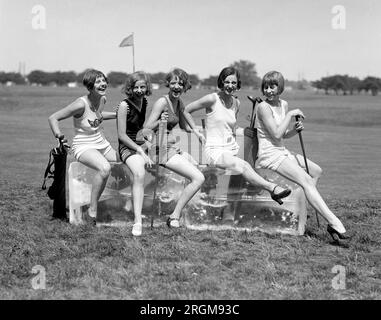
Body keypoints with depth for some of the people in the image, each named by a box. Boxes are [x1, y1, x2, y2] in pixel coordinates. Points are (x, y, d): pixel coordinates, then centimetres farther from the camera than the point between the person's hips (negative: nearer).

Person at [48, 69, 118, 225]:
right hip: (83, 147, -8)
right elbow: (53, 117, -19)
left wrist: (117, 115, 21)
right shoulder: (81, 104, -21)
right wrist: (58, 134, -36)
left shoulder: (102, 99, 1)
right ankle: (92, 212, -28)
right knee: (105, 168, -37)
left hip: (102, 143, 8)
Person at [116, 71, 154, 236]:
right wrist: (140, 151, -16)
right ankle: (138, 221, -42)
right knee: (139, 173, -38)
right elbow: (122, 135, -11)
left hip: (143, 144, 8)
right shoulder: (124, 106, -9)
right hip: (128, 147, -7)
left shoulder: (144, 102, 12)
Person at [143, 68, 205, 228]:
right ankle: (174, 217, -12)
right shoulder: (162, 102, -14)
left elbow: (184, 126, 24)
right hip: (161, 149, -9)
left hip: (174, 147, 9)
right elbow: (146, 129, -18)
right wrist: (159, 122, -32)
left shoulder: (179, 103, 10)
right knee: (198, 178, -18)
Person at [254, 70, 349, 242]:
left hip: (282, 152, 9)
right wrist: (290, 114, -15)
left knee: (316, 171, 16)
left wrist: (295, 129, -4)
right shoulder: (263, 107, -13)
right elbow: (276, 134, -20)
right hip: (269, 155, -9)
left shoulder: (284, 104, 10)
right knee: (306, 180, -23)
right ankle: (334, 223, -30)